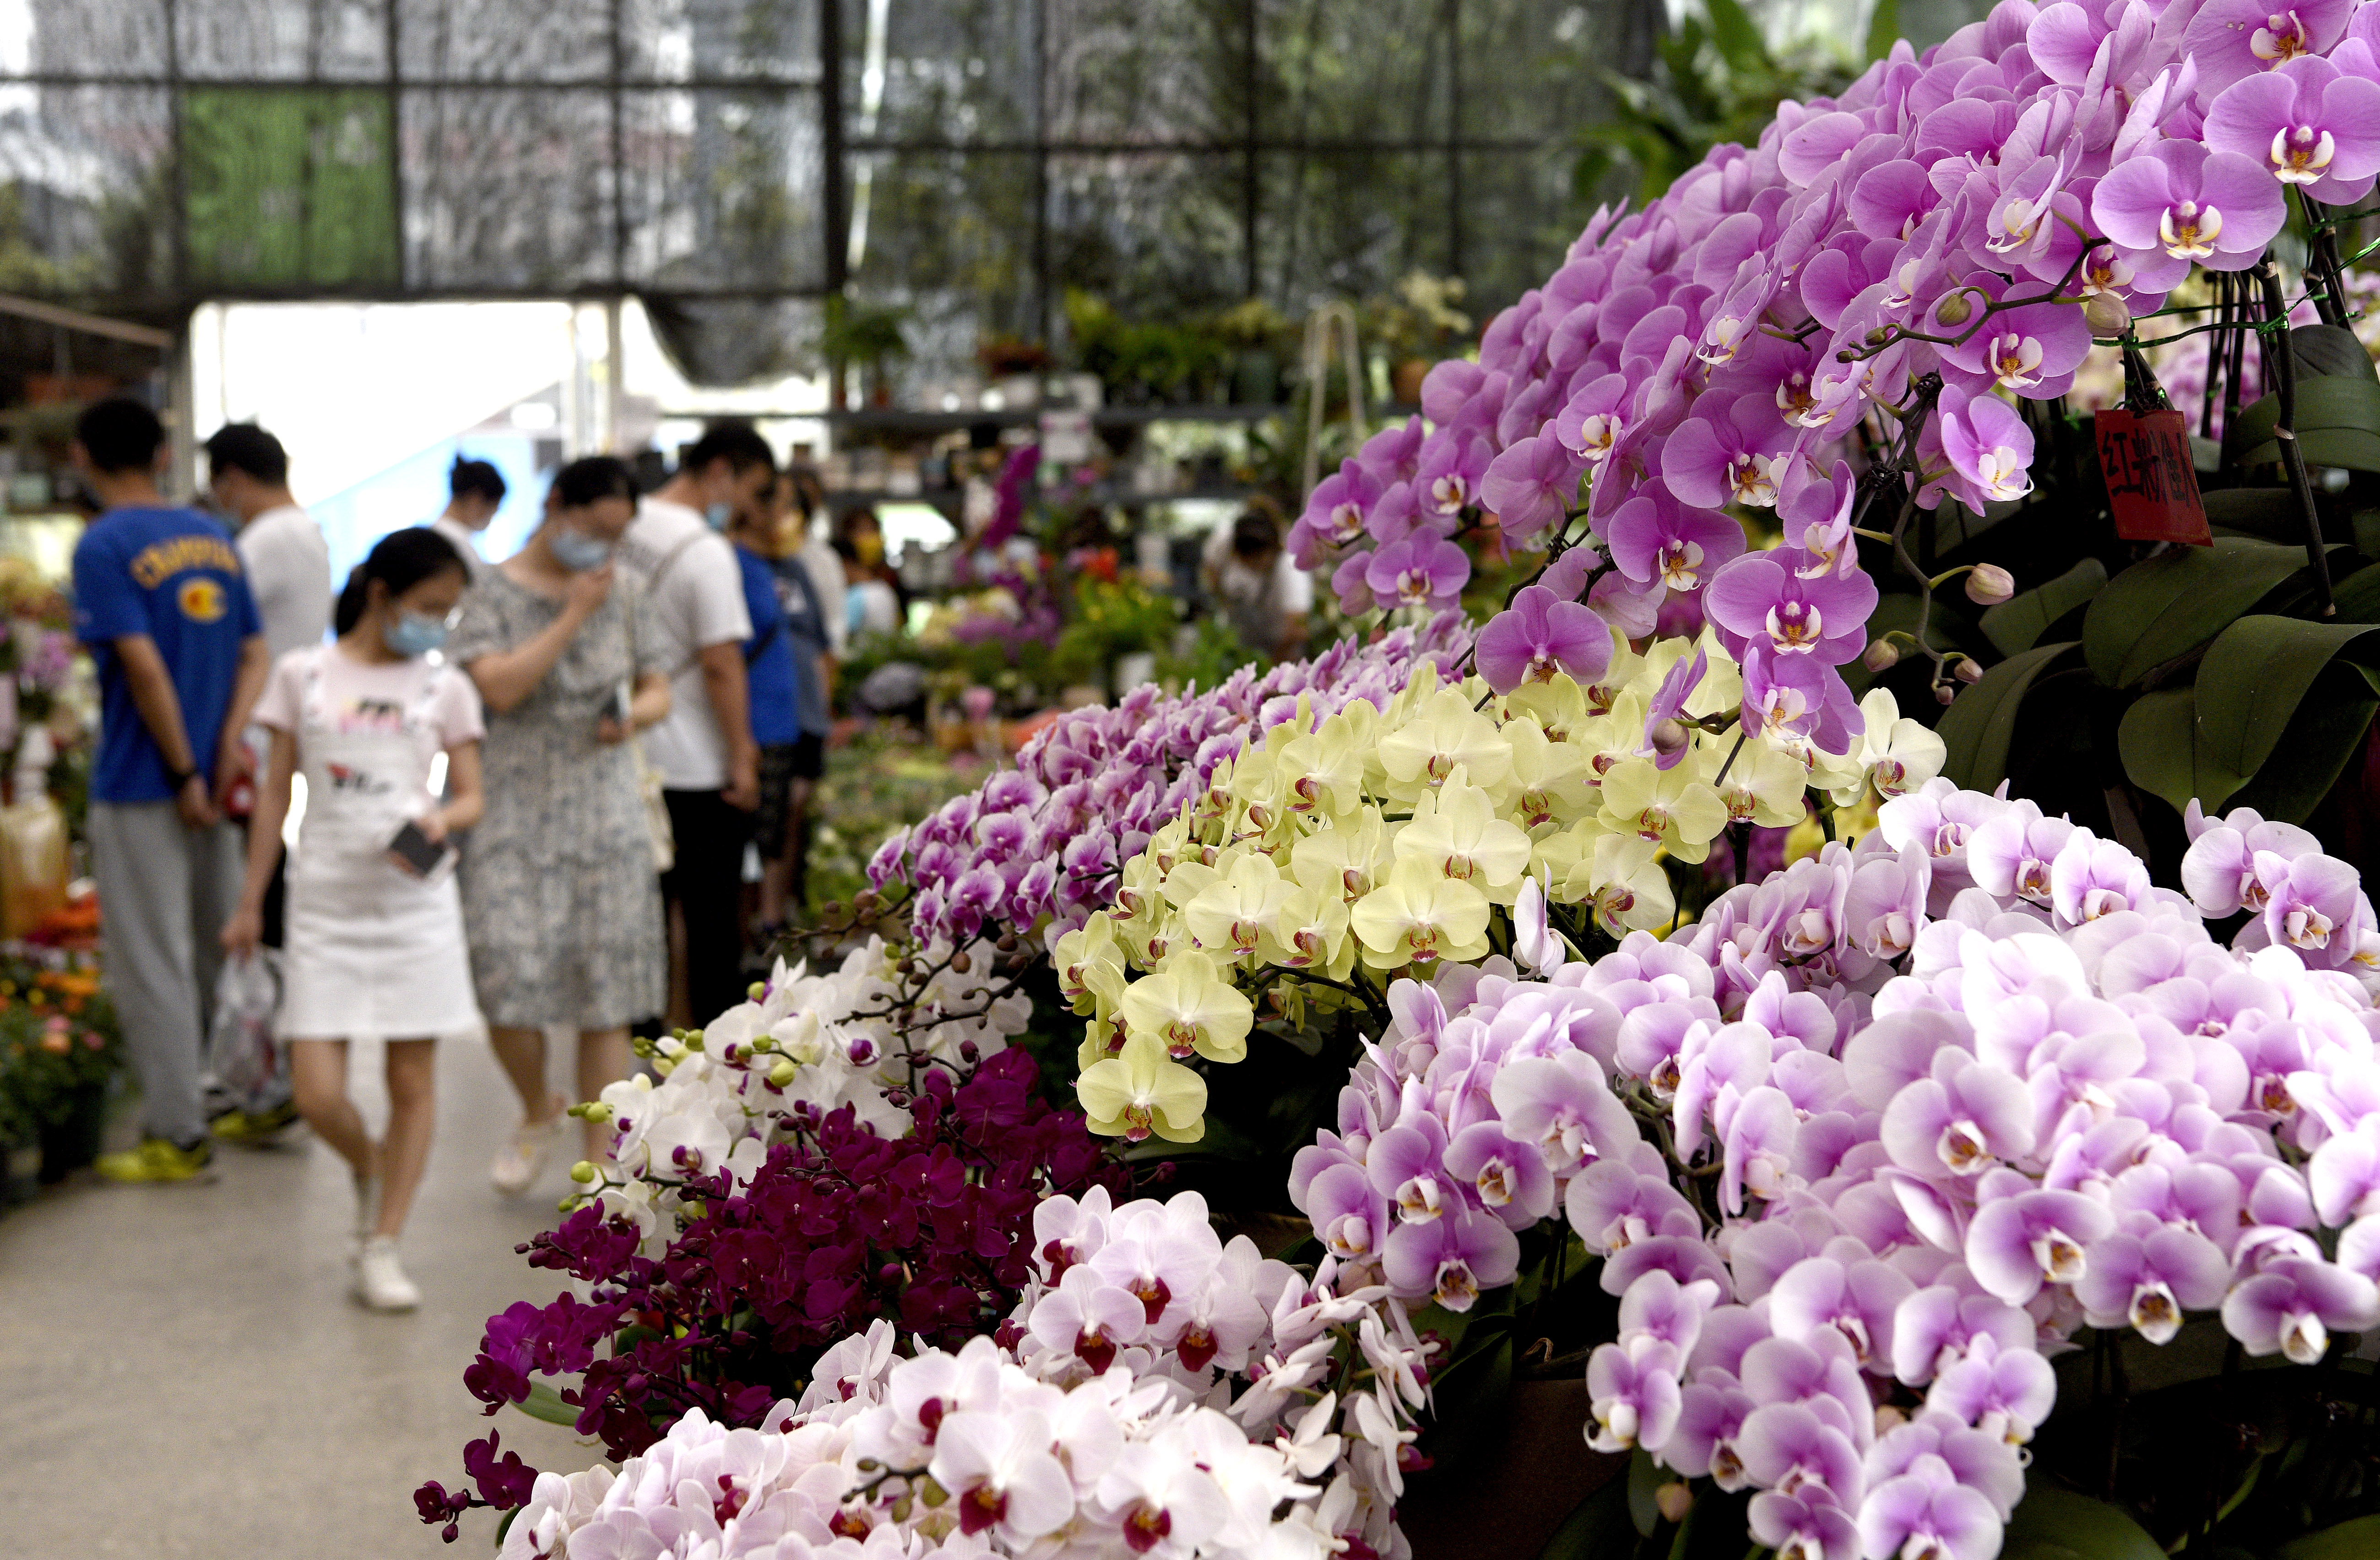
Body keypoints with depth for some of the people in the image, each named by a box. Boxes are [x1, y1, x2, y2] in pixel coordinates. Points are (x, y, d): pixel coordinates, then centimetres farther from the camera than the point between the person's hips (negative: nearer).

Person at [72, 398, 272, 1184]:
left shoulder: (103, 547, -12)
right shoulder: (214, 536, 10)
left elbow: (145, 669, -19)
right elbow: (257, 653, 6)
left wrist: (184, 774, -13)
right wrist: (231, 739, -7)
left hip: (139, 789, -6)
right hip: (215, 783, 7)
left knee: (153, 965, 1)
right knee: (224, 945, 18)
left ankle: (178, 1134, 6)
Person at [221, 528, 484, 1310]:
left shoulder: (444, 688, 6)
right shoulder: (303, 675, 4)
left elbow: (472, 794, 5)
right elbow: (276, 789, 8)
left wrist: (442, 820, -19)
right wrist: (251, 901, 8)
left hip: (416, 903, 1)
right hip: (325, 905, -1)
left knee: (412, 1083, 1)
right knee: (317, 1093, -6)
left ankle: (382, 1247, 13)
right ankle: (369, 1174, 27)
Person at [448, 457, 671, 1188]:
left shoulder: (624, 592, 8)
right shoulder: (495, 591, -2)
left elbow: (658, 689, 13)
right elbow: (500, 688, -16)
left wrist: (633, 717, -9)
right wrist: (574, 616, -16)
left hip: (606, 812, 2)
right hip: (517, 812, -2)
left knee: (607, 991, 0)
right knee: (507, 984, -9)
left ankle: (599, 1161, 10)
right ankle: (539, 1113, 21)